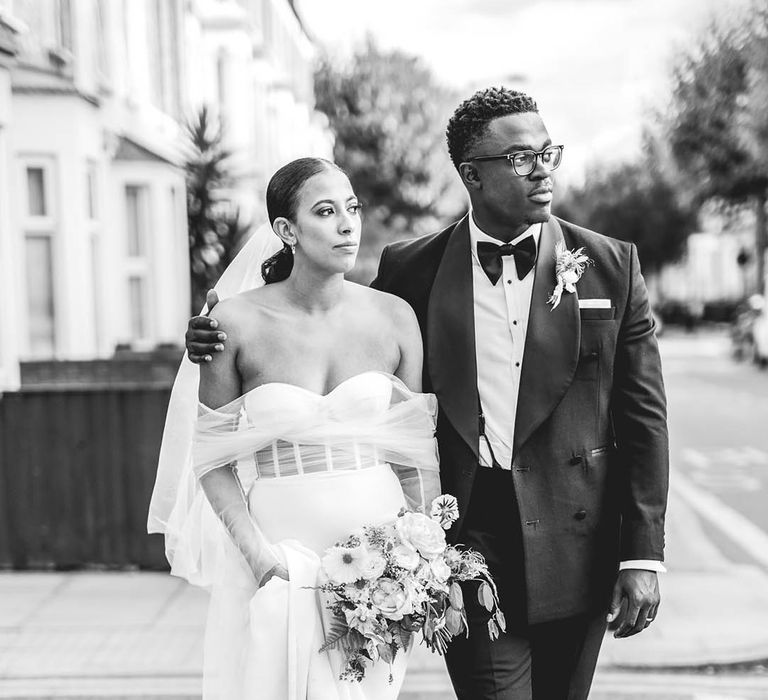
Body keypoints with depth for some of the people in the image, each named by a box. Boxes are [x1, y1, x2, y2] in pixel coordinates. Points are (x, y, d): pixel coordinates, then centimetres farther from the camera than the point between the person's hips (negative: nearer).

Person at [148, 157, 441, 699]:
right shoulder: (236, 322, -7)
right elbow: (212, 456, -3)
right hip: (278, 556, -2)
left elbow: (419, 449, 5)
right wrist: (257, 550, -13)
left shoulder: (394, 317, -1)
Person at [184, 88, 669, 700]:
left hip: (573, 552, 1)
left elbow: (642, 417, 1)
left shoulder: (611, 266, 1)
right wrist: (225, 341, -3)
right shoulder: (412, 270, 1)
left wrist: (644, 557, -4)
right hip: (467, 546, -1)